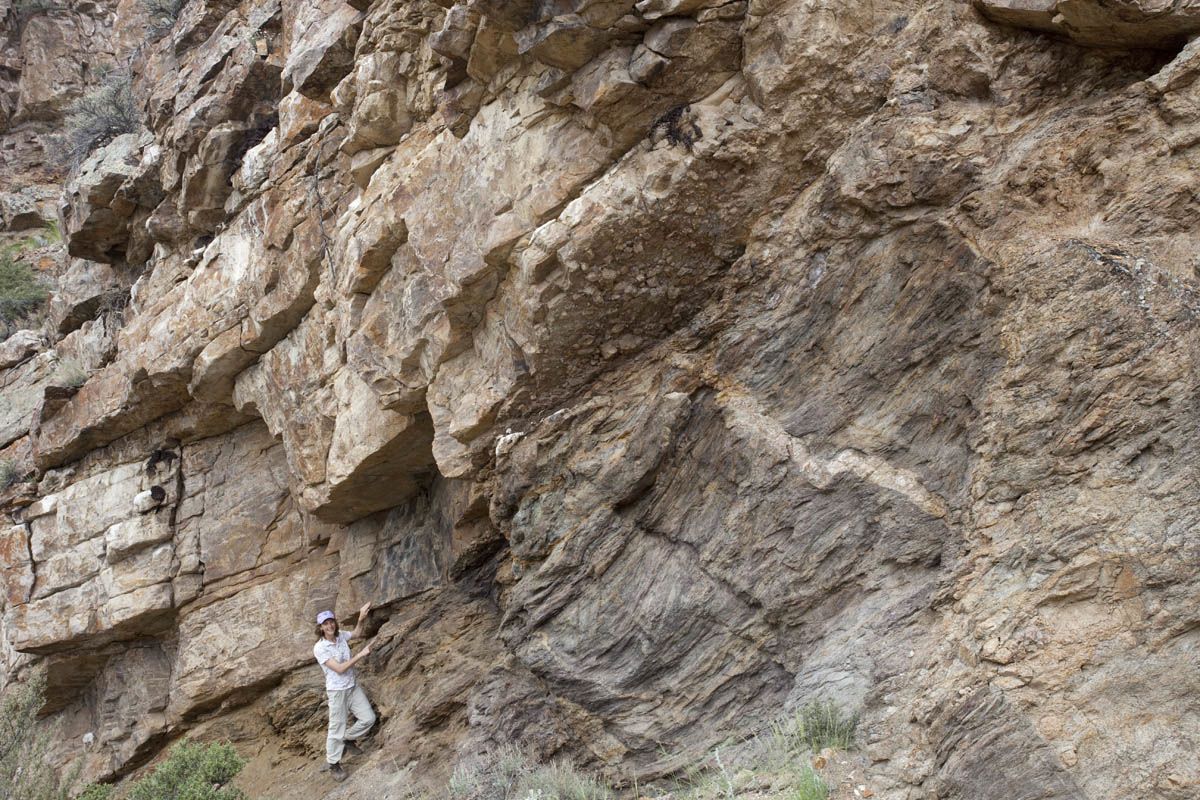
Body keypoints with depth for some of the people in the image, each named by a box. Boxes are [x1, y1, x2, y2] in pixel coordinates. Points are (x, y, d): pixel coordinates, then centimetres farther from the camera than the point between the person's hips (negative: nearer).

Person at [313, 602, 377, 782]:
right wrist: (361, 655, -23)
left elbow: (357, 633, 20)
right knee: (337, 727, 2)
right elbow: (339, 669, -22)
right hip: (337, 691, -6)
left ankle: (348, 739, 29)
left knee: (368, 718, 3)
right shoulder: (320, 648, -19)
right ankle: (333, 764, 17)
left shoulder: (340, 636, -2)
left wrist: (362, 618, 0)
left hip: (353, 686, 6)